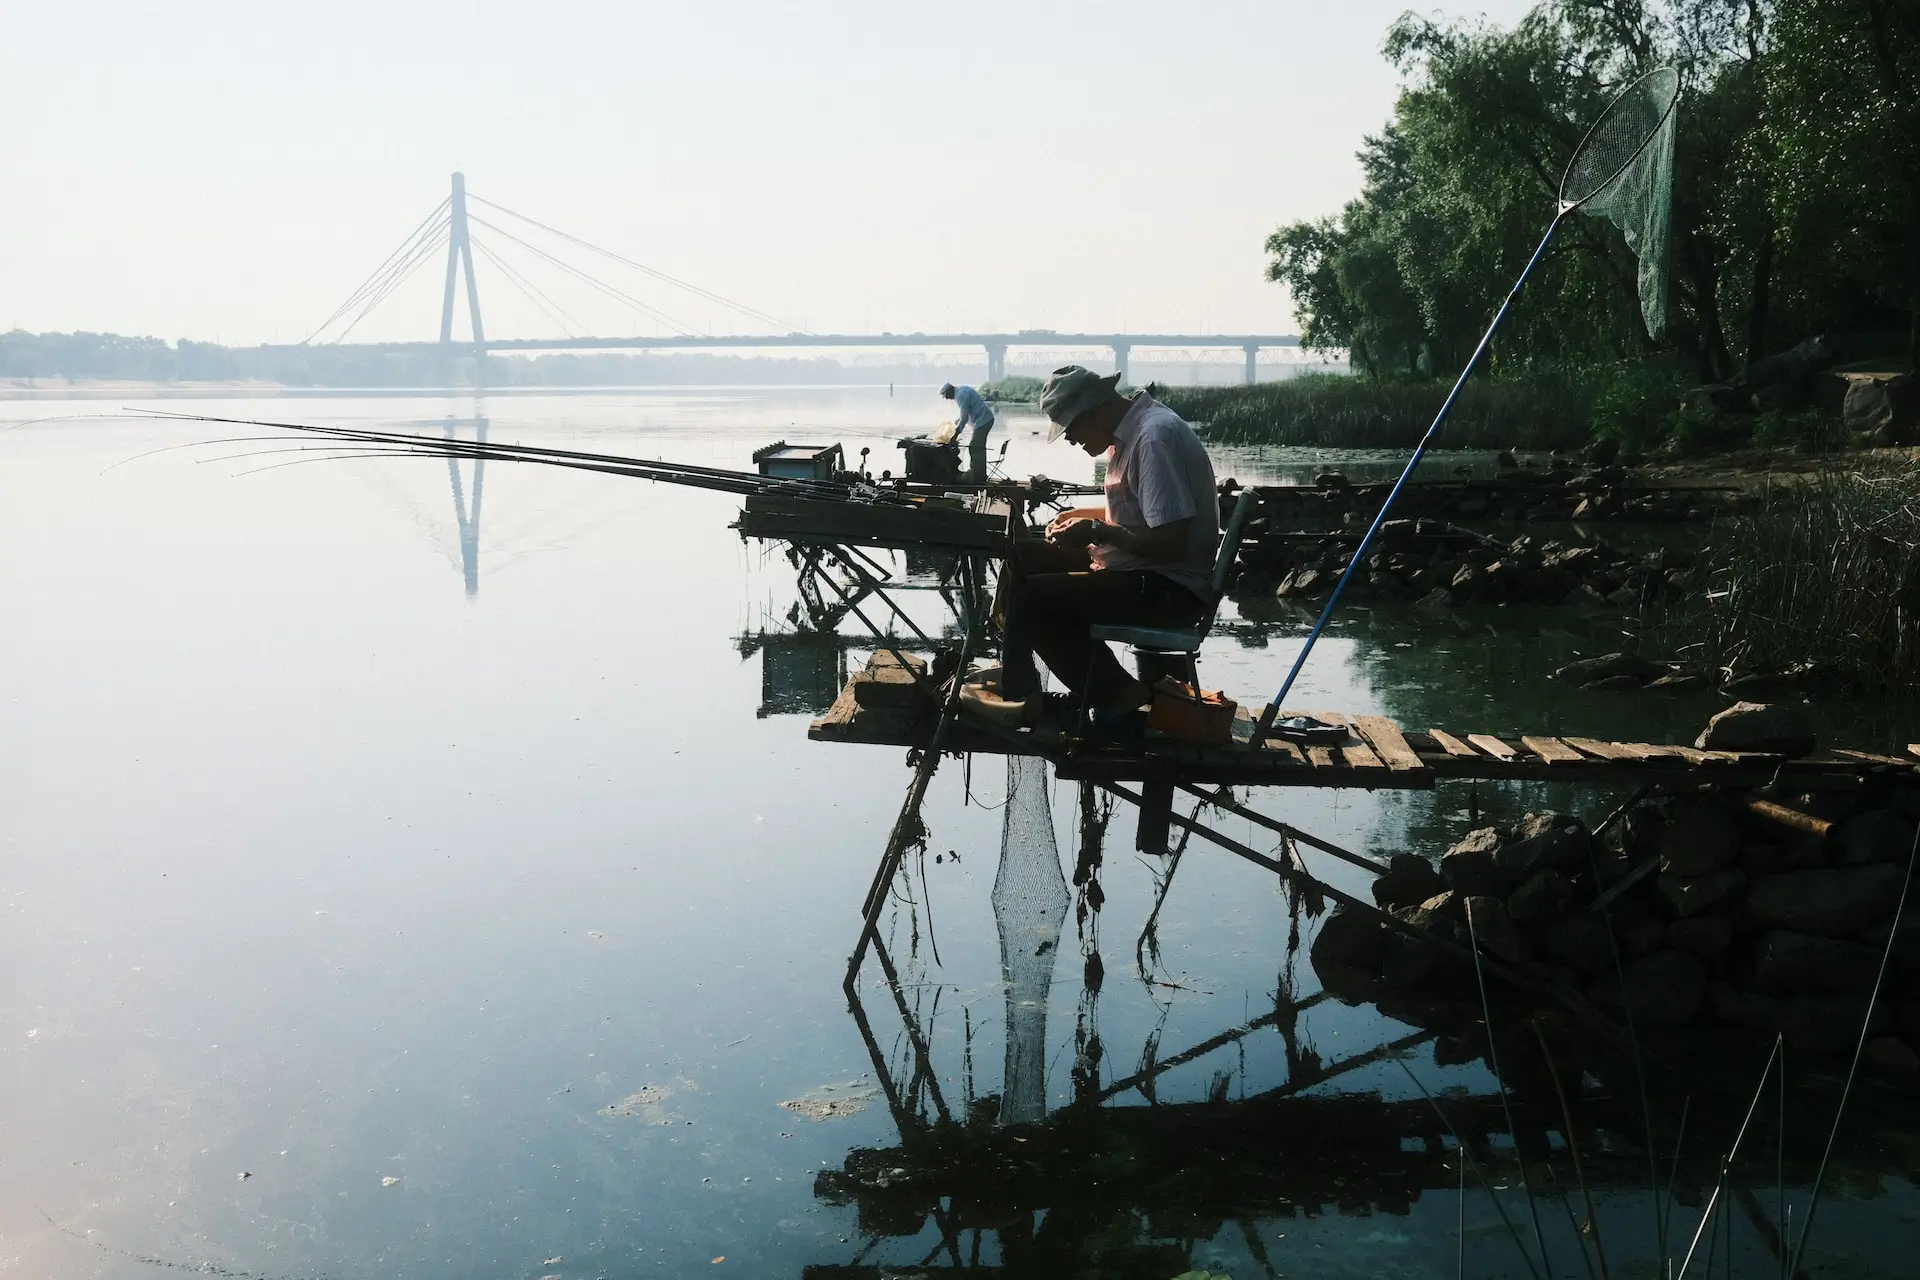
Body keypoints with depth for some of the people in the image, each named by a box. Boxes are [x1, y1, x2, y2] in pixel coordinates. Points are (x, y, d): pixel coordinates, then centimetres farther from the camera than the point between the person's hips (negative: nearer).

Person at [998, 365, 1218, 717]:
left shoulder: (1155, 437, -21)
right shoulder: (1130, 430, 10)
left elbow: (1172, 543, -26)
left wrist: (1097, 531, -16)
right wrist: (1081, 516, 11)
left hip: (1170, 590, -10)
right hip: (1139, 571, 11)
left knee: (1031, 596, -18)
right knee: (1021, 556, 11)